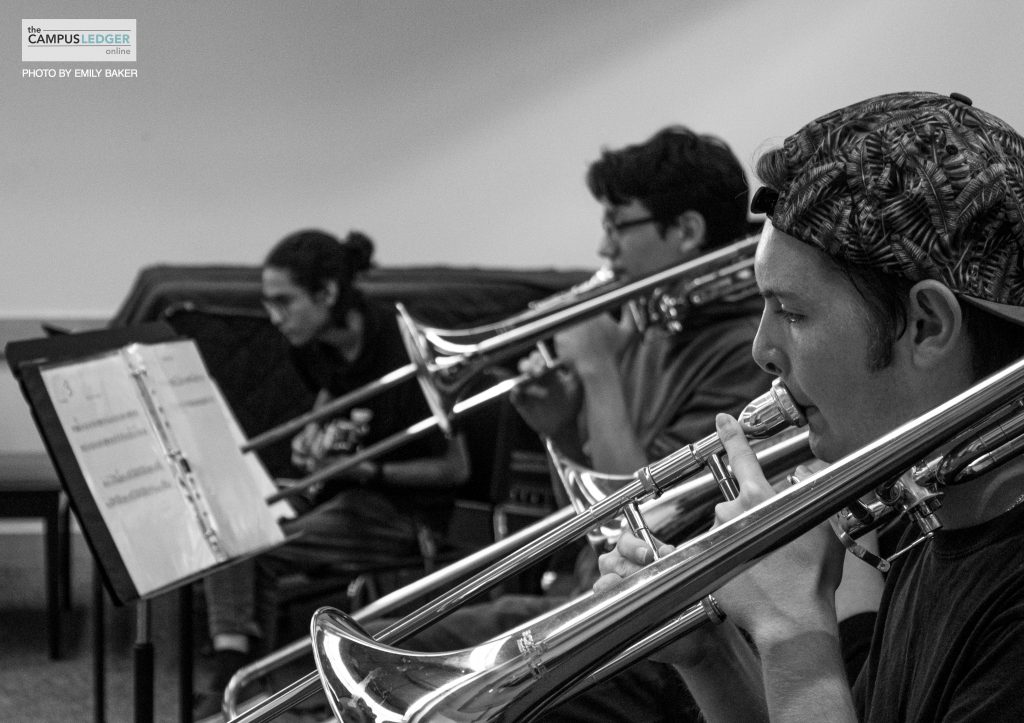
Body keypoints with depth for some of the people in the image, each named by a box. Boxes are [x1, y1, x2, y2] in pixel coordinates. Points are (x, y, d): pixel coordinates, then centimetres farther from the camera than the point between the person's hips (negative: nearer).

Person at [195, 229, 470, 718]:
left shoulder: (403, 356, -22)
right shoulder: (317, 346, 1)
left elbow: (455, 469, -15)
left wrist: (363, 470, -23)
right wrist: (313, 435, 3)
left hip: (404, 507, -8)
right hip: (335, 489, 8)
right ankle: (229, 674, -25)